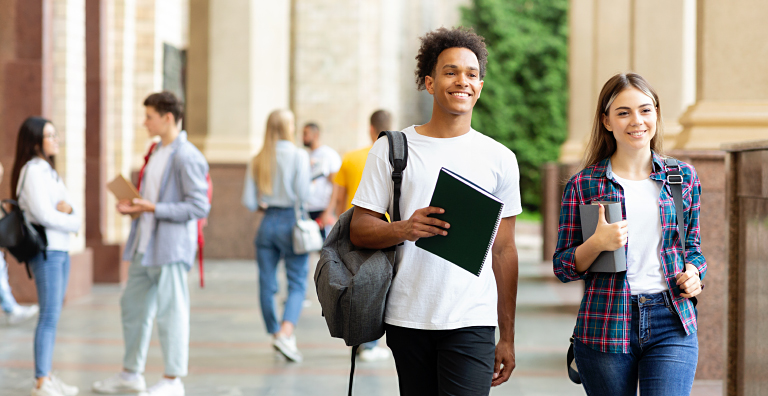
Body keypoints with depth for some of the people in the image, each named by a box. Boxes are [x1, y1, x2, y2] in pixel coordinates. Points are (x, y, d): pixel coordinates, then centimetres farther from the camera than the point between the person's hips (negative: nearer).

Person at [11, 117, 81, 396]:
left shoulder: (48, 171, 18)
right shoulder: (32, 171, -11)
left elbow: (65, 208, 16)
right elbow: (43, 214, -18)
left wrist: (66, 209, -7)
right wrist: (74, 222, -4)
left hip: (61, 249, 9)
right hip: (45, 249, -9)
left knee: (53, 316, 10)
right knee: (49, 316, -10)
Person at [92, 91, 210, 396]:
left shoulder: (187, 157, -15)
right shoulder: (156, 152, 15)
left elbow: (199, 207, -18)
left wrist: (154, 208, -21)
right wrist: (133, 206, 4)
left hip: (171, 247, -10)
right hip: (145, 245, 10)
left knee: (170, 312, -3)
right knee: (133, 307, 15)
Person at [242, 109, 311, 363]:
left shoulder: (258, 160, 4)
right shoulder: (298, 156, -8)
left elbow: (249, 202, 1)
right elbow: (303, 195, -15)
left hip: (268, 222, 4)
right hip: (291, 221, -4)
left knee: (267, 284, 11)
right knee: (297, 284, 0)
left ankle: (275, 333, 21)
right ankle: (285, 333, -18)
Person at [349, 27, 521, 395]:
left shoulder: (499, 159, 8)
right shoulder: (392, 149, 4)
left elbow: (504, 251, 10)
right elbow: (358, 230, 2)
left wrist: (507, 337, 8)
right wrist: (405, 229, -19)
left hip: (471, 323, 0)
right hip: (407, 321, 0)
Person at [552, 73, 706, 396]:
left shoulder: (682, 176, 10)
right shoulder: (583, 185, 2)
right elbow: (563, 267, 3)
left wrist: (694, 273, 0)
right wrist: (596, 244, -16)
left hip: (672, 323, 1)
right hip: (605, 327, -1)